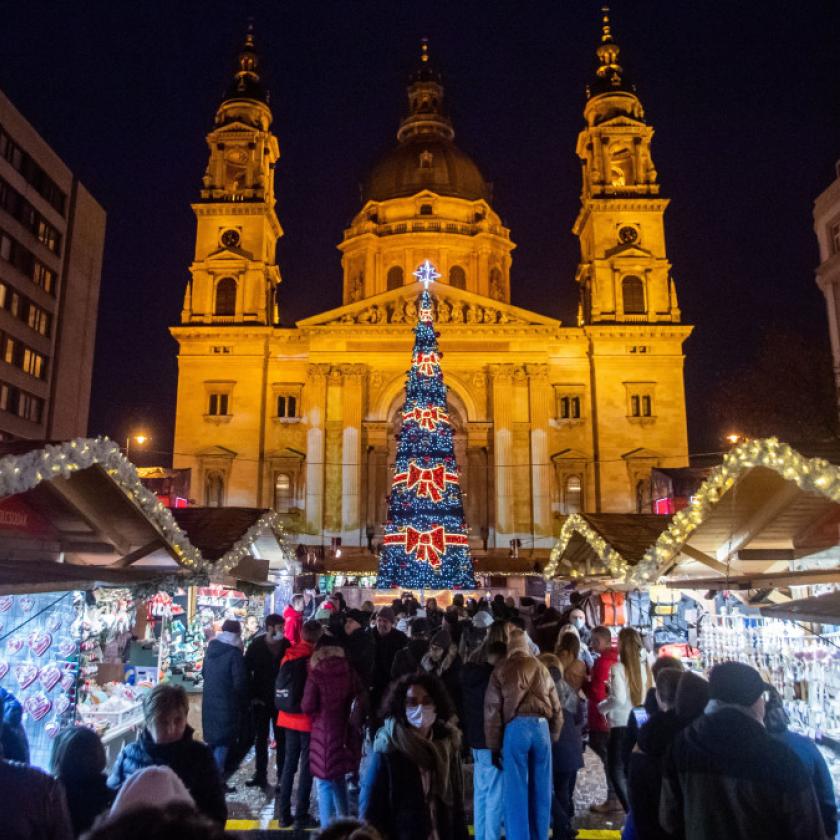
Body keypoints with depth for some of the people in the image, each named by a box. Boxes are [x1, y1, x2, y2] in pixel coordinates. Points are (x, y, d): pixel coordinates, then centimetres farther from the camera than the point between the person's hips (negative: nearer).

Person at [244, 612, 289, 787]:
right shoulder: (256, 646, -6)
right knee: (260, 739, 12)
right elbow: (247, 671, -3)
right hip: (261, 700, 0)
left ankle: (282, 777, 13)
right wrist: (253, 695, -8)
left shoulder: (286, 645, -5)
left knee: (281, 739, 5)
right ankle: (260, 775, 23)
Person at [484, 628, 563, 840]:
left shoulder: (501, 669, 5)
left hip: (515, 728, -3)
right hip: (541, 727, 3)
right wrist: (554, 735, 23)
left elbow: (493, 710, 2)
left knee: (516, 791, 5)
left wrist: (494, 745, 6)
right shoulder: (541, 668, 15)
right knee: (541, 790, 15)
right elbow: (556, 707, 16)